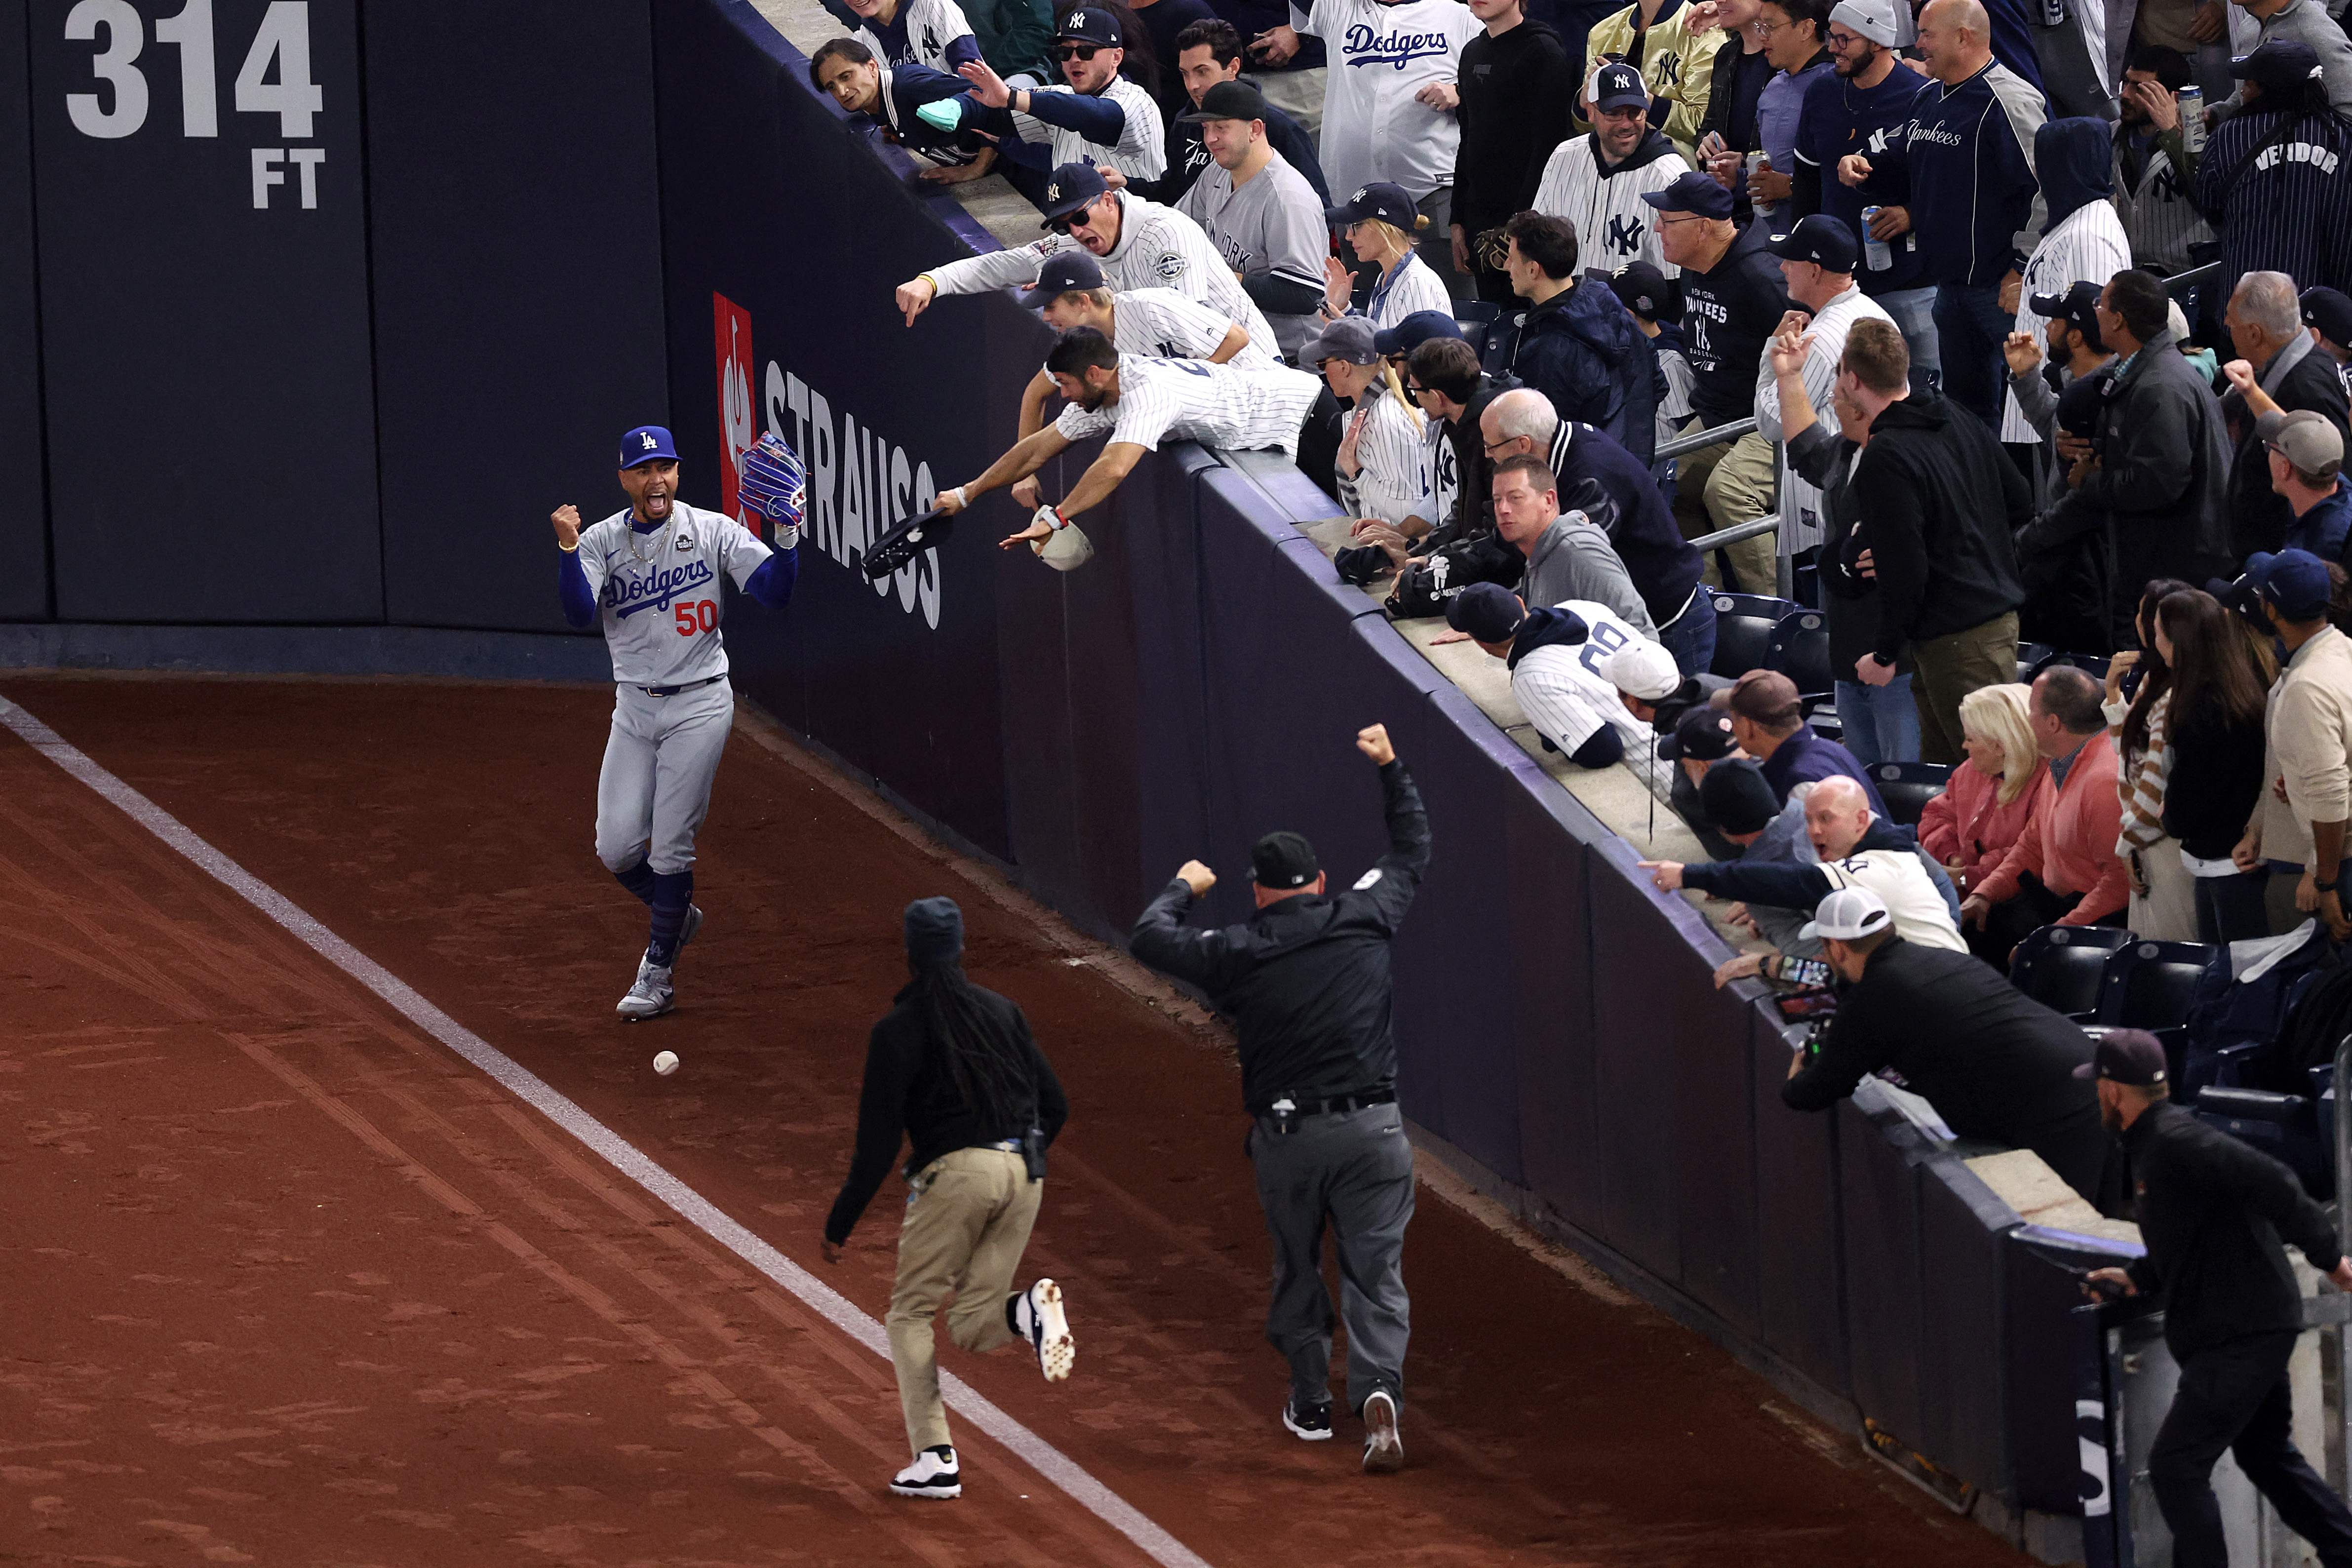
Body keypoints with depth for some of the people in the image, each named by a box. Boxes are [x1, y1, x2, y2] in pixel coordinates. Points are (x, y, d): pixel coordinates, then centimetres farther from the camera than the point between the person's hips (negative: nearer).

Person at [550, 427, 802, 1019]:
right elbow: (580, 615, -16)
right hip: (634, 708, 3)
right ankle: (676, 915, 30)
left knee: (671, 849, -5)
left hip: (699, 704, -3)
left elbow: (773, 593, -13)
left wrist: (787, 536, -29)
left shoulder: (713, 531, -5)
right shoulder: (601, 541, -1)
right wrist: (568, 548, -31)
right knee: (617, 849, 0)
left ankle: (658, 974, 10)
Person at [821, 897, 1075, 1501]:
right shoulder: (1002, 1012, 14)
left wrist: (840, 1224, 0)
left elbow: (878, 1141, -6)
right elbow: (1055, 1106, 15)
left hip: (955, 1173, -5)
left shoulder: (899, 1028, -2)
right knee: (972, 1326, 12)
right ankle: (1028, 1310, -23)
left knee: (911, 1314, 10)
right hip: (1025, 1172, 5)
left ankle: (935, 1459, -2)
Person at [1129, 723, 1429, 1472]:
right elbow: (1412, 852, 18)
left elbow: (1150, 937, 12)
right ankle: (1379, 1388, -20)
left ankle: (1311, 1401, 26)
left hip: (1285, 1136, 0)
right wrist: (1390, 768, 28)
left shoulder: (1236, 954, -3)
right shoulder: (1363, 919, 1)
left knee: (1297, 1268, 18)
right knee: (1375, 1269, 1)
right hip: (1371, 1128, 0)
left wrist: (1185, 888, 30)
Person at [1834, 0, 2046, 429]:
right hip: (1950, 278, 9)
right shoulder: (1929, 96, 11)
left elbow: (2048, 187, -22)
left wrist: (2022, 269, -20)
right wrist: (1862, 162, 8)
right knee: (1963, 398, 18)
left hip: (2002, 285, -9)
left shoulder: (2008, 102, -18)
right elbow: (1902, 156, 30)